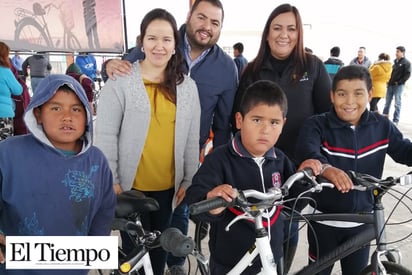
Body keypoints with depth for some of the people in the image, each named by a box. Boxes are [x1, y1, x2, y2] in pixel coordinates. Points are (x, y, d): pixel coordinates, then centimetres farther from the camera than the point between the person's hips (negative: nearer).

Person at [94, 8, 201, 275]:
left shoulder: (188, 86, 3)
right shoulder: (121, 81, -8)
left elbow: (192, 138, 5)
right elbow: (105, 135, -8)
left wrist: (188, 180, 6)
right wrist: (110, 181, -9)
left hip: (168, 186, 3)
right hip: (131, 185, -3)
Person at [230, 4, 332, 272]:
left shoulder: (313, 66, -2)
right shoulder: (253, 70, 2)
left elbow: (329, 112, -1)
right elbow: (238, 116, 4)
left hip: (298, 163, -1)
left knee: (288, 225, 10)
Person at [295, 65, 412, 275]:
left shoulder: (381, 126, -5)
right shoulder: (317, 125, -17)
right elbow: (308, 152, -35)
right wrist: (327, 168, -56)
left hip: (361, 220, 3)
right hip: (324, 219, -2)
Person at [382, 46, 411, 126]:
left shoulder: (406, 62, -4)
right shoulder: (395, 61, 13)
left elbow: (407, 75, -10)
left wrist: (399, 82, -14)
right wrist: (389, 81, 7)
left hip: (398, 86, -6)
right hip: (390, 85, 6)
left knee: (397, 104, 0)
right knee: (387, 102, 10)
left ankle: (395, 120, 4)